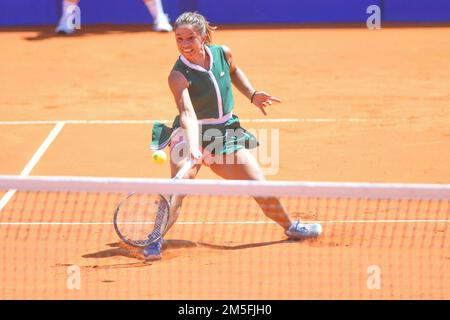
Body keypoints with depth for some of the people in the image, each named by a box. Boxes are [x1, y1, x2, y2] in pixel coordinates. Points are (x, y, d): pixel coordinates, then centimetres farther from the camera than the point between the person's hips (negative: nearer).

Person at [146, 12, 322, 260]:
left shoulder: (222, 54, -7)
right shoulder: (178, 75, -22)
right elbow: (187, 112, -37)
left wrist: (252, 95, 8)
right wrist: (193, 147, -50)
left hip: (226, 132, 4)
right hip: (191, 135, -4)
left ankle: (289, 226, 27)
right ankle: (155, 240, -17)